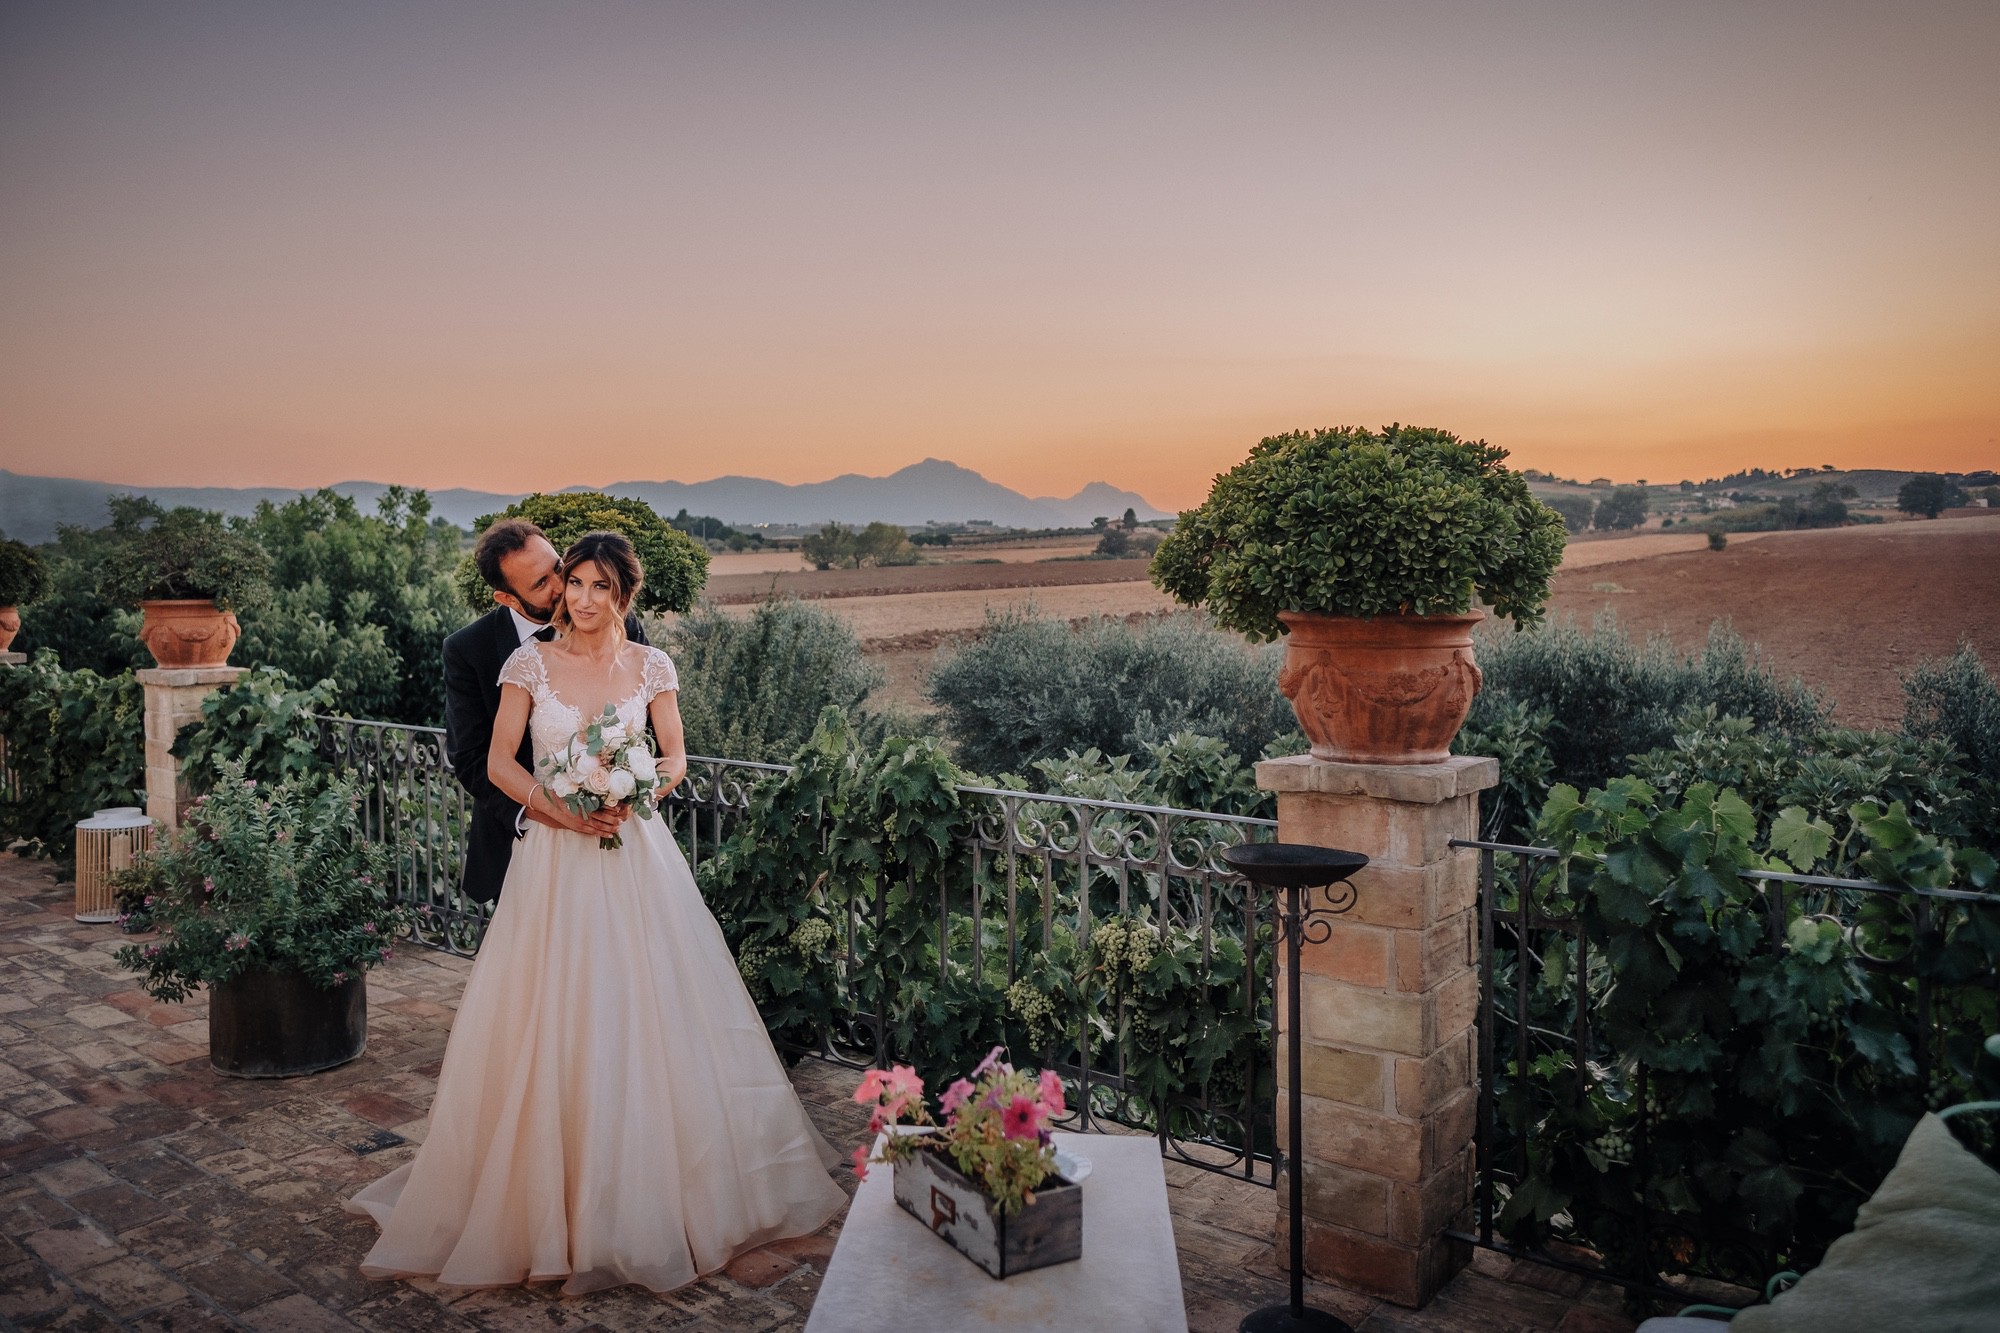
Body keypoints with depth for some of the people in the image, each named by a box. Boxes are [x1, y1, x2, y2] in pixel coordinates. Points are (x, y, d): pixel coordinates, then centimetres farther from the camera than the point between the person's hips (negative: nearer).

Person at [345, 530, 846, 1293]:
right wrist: (563, 808, -14)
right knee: (548, 1024, 1)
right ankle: (546, 1198, 17)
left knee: (646, 1017, 4)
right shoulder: (531, 663, 0)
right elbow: (499, 763, -1)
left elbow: (675, 757, 8)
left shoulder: (651, 667, 3)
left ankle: (649, 1198, 21)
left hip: (635, 857, 1)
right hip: (555, 856, -1)